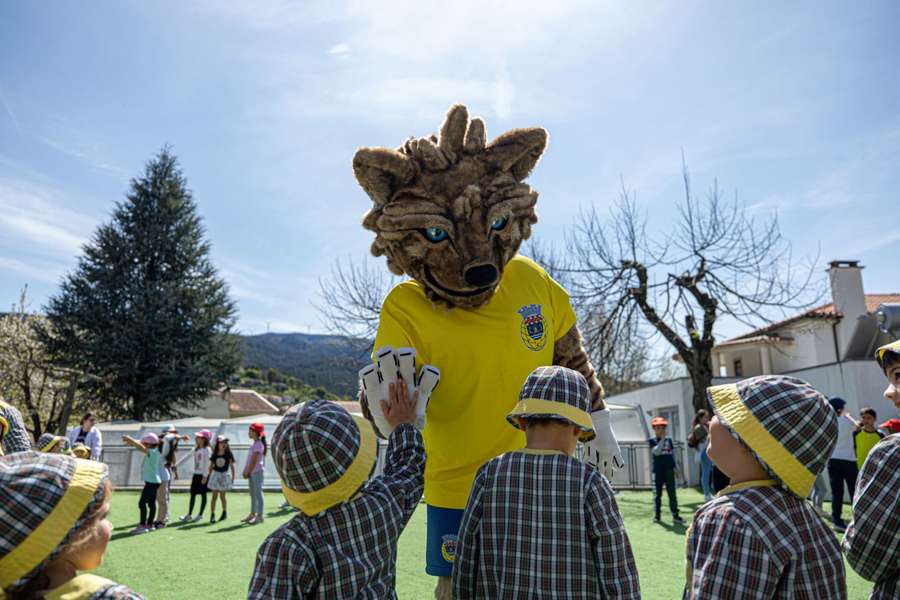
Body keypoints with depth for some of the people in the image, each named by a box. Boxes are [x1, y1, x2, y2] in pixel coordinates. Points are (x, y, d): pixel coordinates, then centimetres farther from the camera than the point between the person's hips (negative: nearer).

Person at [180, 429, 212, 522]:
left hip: (203, 475, -7)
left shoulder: (206, 450, -11)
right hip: (196, 474, 7)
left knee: (203, 494, 2)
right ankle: (189, 515, 11)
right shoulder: (196, 449, 12)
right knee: (192, 494, 7)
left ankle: (200, 515, 8)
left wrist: (205, 476, -19)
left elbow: (206, 463, -15)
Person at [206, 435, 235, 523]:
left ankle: (225, 513, 25)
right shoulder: (214, 455, 0)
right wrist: (208, 476, 7)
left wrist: (233, 476, -4)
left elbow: (232, 466, -2)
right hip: (215, 475, 2)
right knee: (214, 496, 1)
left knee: (222, 496, 5)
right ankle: (212, 515, 4)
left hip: (224, 476, -1)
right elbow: (211, 466, 9)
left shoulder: (228, 454, -5)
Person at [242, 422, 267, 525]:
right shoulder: (254, 444, 14)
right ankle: (253, 514, 24)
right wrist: (246, 472, 7)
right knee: (253, 494, 15)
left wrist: (247, 472, -13)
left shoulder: (258, 444, -14)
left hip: (257, 471, -9)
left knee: (258, 493, -6)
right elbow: (249, 459, 14)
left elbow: (254, 461, -17)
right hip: (252, 472, 9)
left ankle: (259, 516, -2)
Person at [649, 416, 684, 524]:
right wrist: (662, 439, -17)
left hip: (669, 470, 2)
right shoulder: (652, 441, -1)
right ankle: (657, 515, 14)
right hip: (658, 470, -2)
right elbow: (656, 451, -18)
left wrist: (675, 467, 7)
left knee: (672, 493, 2)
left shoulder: (669, 440, 9)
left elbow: (673, 454, 13)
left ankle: (675, 515, 5)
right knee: (658, 494, 6)